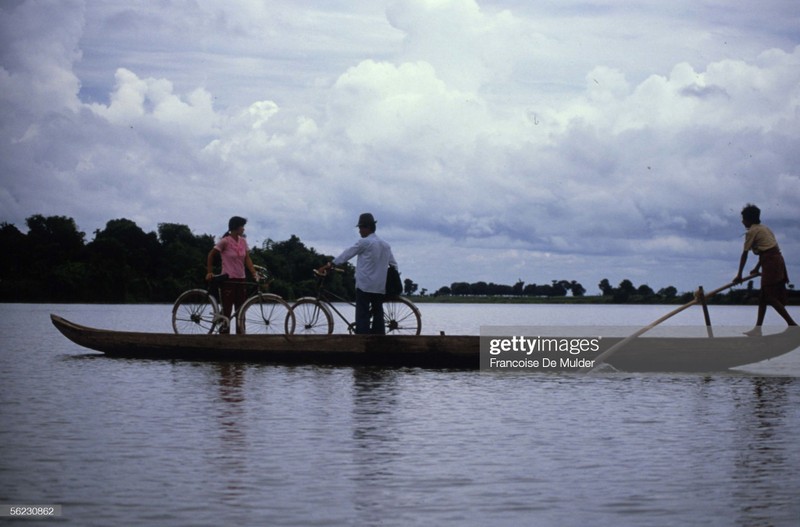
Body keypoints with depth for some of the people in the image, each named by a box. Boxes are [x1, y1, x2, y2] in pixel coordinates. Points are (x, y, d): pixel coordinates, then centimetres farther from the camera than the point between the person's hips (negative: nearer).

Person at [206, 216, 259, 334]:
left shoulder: (243, 241, 6)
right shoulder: (225, 241, -11)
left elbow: (247, 259, 3)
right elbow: (211, 255, -3)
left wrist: (254, 273, -9)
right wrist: (209, 272, -3)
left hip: (240, 280, 6)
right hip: (228, 279, -6)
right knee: (227, 312, -4)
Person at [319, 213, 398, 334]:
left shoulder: (364, 242, -8)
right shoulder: (386, 245, 12)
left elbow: (346, 254, -4)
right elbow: (394, 265, 16)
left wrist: (329, 265, 2)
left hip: (365, 286, -6)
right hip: (380, 287, 6)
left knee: (362, 317, -6)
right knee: (378, 316, 8)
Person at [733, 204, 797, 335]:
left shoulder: (752, 231, -5)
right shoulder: (764, 228, 21)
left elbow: (745, 254, -4)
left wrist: (739, 275, 1)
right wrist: (757, 268, 30)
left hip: (770, 263, -9)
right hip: (778, 259, 9)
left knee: (770, 297, -9)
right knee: (763, 296, 11)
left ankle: (792, 324, -14)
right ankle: (758, 328, 12)